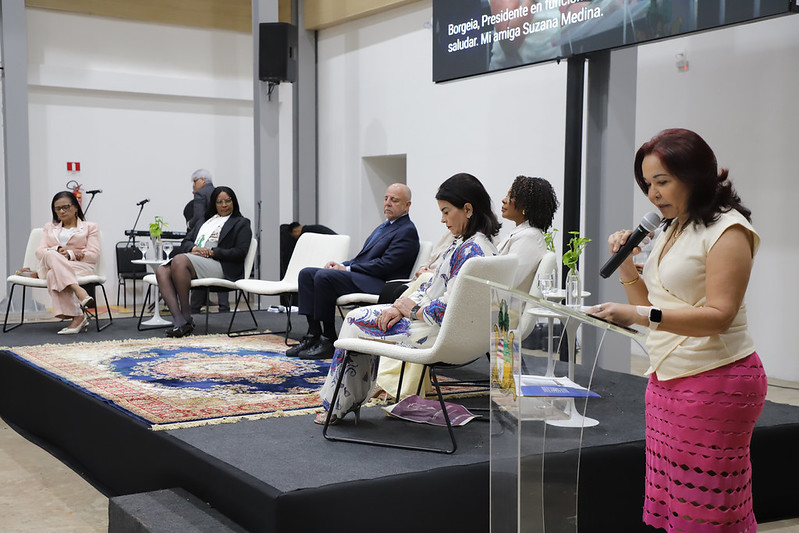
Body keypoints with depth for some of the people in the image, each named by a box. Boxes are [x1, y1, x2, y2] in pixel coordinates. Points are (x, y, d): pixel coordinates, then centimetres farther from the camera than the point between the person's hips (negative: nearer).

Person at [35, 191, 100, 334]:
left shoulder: (90, 227, 18)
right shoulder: (49, 227, 29)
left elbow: (93, 256, 4)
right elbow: (39, 252, 13)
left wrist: (69, 254, -12)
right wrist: (59, 250, -8)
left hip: (81, 266, -2)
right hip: (50, 266, 2)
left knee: (53, 274, -37)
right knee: (52, 255, -37)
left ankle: (77, 317, -47)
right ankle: (78, 291, -52)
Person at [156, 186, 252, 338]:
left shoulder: (241, 223, 13)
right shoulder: (206, 221, 32)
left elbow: (240, 252, -2)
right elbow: (186, 242, 23)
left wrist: (212, 252, -11)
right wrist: (194, 248, -1)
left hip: (219, 266, -6)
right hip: (193, 258, 7)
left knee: (179, 260, -34)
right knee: (162, 271, -24)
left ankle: (187, 318, -30)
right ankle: (179, 322, -34)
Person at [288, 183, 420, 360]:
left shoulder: (407, 231, -7)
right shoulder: (383, 227, 24)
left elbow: (385, 265, -16)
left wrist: (347, 269, -13)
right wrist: (341, 265, 5)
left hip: (377, 284, -10)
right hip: (358, 276, 10)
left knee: (323, 276, -27)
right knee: (306, 274, -1)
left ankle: (328, 341, -19)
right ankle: (313, 334, -8)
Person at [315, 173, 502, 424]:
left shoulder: (472, 250, -25)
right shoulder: (465, 243, 8)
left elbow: (449, 308, -30)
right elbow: (435, 286, 13)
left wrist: (414, 310, -12)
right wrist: (402, 306, -1)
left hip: (438, 333, -10)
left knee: (355, 321, 4)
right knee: (358, 316, 19)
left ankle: (339, 406, 21)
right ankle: (348, 402, 24)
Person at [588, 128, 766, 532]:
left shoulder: (728, 229, -9)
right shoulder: (670, 230, 16)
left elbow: (719, 315, -21)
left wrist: (640, 315, -31)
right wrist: (625, 263, 6)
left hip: (715, 381, -8)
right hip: (666, 379, 8)